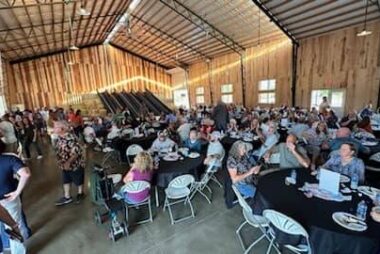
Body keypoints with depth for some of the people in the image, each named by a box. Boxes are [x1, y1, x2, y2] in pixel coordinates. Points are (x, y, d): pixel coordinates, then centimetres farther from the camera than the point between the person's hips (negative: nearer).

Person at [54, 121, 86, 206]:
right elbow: (60, 150, 13)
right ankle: (67, 197, 39)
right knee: (66, 180, 21)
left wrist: (68, 162, -35)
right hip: (64, 165, 8)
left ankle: (80, 194, 38)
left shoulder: (71, 138, -30)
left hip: (75, 164, -8)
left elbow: (76, 152, -31)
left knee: (78, 181, 14)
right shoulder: (60, 138, -1)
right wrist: (60, 161, 15)